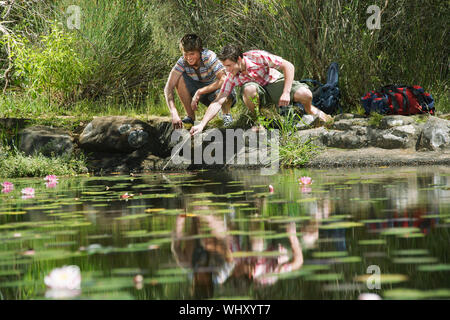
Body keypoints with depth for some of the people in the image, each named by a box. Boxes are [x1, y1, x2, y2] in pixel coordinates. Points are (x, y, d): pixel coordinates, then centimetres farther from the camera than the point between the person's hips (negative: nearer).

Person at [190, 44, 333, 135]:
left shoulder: (257, 57, -26)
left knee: (305, 95, -30)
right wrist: (201, 125, -30)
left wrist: (286, 93, -29)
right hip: (260, 95, 1)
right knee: (249, 89, -37)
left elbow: (289, 66, -22)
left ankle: (311, 109, 10)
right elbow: (218, 102, -18)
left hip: (275, 82, -1)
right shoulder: (232, 78, -17)